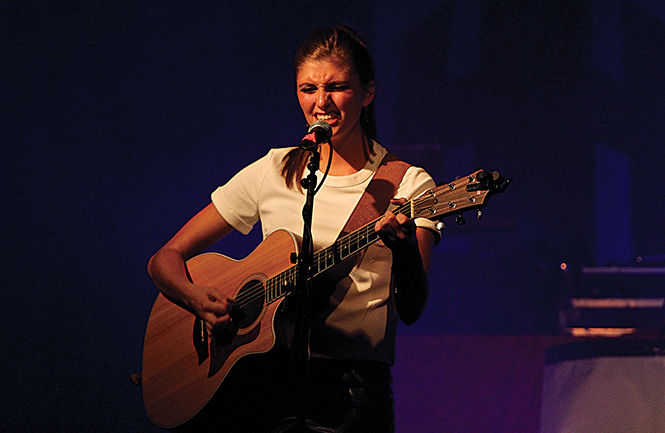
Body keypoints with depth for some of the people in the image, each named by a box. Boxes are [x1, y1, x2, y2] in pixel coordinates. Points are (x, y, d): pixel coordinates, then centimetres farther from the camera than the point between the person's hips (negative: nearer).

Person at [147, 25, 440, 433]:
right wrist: (196, 296, -8)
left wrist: (406, 247, -28)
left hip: (352, 383, -2)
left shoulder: (407, 185, 5)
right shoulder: (273, 173, 12)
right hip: (261, 376, 2)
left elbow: (412, 310, -7)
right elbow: (165, 258, 14)